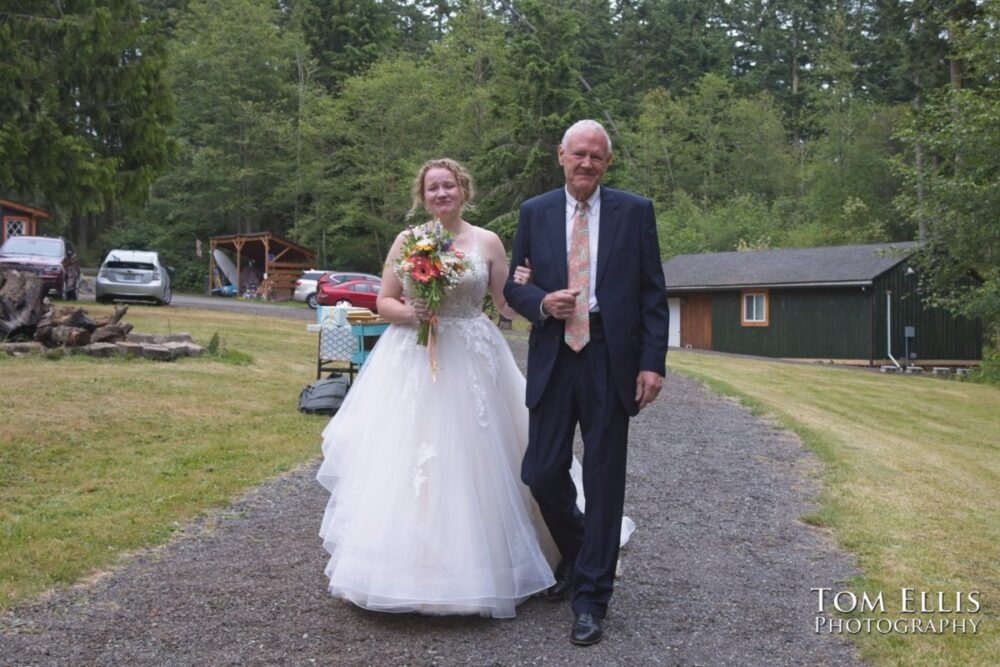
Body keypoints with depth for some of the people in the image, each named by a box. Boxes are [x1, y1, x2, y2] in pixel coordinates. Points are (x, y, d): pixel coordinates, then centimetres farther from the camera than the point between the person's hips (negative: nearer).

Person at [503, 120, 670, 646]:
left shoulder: (635, 211, 4)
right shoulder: (535, 212, 8)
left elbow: (653, 293, 2)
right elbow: (514, 284, 11)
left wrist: (653, 362, -6)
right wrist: (541, 302, -11)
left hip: (612, 359, -2)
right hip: (553, 358, 2)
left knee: (604, 479, 3)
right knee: (542, 473, 3)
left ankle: (590, 598, 16)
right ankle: (575, 552, 35)